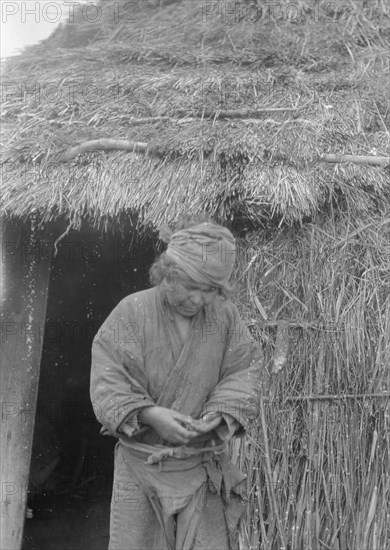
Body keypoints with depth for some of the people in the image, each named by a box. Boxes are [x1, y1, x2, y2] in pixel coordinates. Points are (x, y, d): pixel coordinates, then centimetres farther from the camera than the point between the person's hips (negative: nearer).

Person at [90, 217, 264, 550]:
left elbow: (246, 367, -1)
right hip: (142, 459, -1)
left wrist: (222, 413, -19)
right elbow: (107, 384, -13)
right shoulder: (132, 312, -9)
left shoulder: (224, 314, -1)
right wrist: (150, 414, -28)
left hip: (202, 463, 2)